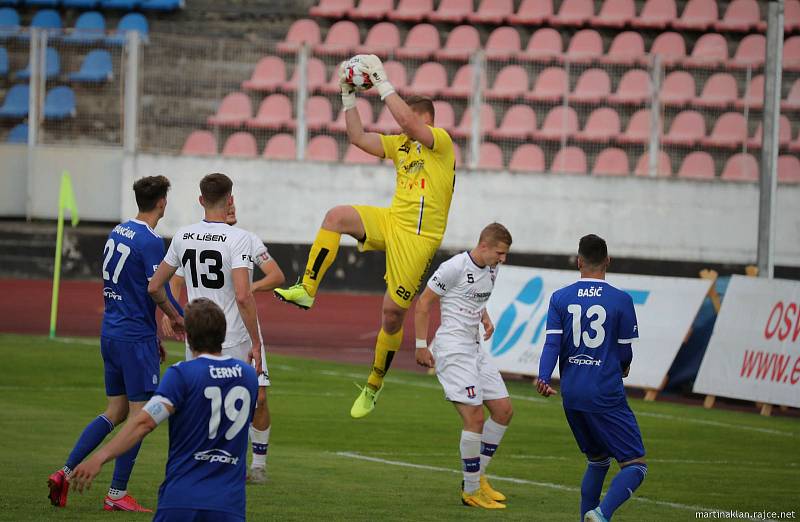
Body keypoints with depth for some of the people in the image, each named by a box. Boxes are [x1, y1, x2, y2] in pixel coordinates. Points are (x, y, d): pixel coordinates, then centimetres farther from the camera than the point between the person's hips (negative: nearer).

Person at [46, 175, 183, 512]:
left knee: (115, 412, 15)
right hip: (137, 337, -8)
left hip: (111, 333, 8)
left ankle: (66, 472, 7)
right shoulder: (151, 242, -15)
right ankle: (117, 495, 1)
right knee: (139, 414, -1)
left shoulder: (117, 233, 12)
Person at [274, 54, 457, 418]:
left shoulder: (440, 141, -8)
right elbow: (358, 137, 14)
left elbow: (407, 120, -25)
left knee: (393, 311, -3)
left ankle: (374, 385, 14)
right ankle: (307, 289, -22)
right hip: (390, 221, 7)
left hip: (419, 236, -7)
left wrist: (382, 82, -21)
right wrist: (349, 98, 6)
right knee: (337, 216, -21)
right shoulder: (400, 144, 14)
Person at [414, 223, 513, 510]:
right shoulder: (454, 267, -15)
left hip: (474, 347, 9)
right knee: (475, 417, -14)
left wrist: (486, 319, 7)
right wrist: (421, 346, -11)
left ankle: (478, 476, 19)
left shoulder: (491, 270, 10)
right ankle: (471, 491, -4)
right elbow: (423, 303, -10)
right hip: (452, 348, -9)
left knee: (503, 410, 8)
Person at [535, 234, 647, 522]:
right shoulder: (621, 300, -4)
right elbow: (625, 352, 1)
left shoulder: (560, 298, 5)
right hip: (606, 395, -5)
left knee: (598, 460, 23)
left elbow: (552, 344, -7)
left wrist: (543, 378, -13)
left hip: (571, 395, 5)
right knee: (635, 465, -2)